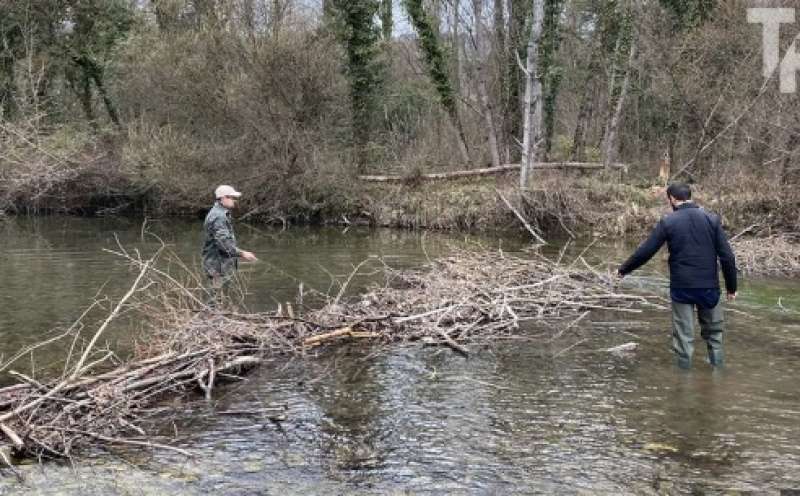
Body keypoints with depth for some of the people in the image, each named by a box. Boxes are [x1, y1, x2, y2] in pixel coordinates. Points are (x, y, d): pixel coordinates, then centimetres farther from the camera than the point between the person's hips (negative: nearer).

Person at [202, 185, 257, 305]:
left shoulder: (222, 214, 16)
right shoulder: (218, 217, -19)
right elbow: (223, 243, -27)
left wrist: (240, 253, 22)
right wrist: (242, 254, -25)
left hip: (224, 264, 11)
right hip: (218, 266, -11)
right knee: (217, 298, -7)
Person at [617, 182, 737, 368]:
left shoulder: (667, 222, -5)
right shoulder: (712, 219, -1)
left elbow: (645, 252, -2)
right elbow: (727, 256, -3)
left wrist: (624, 269, 12)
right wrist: (731, 287, 5)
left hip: (681, 287, -1)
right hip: (709, 286, 2)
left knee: (683, 334, 8)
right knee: (713, 331, 18)